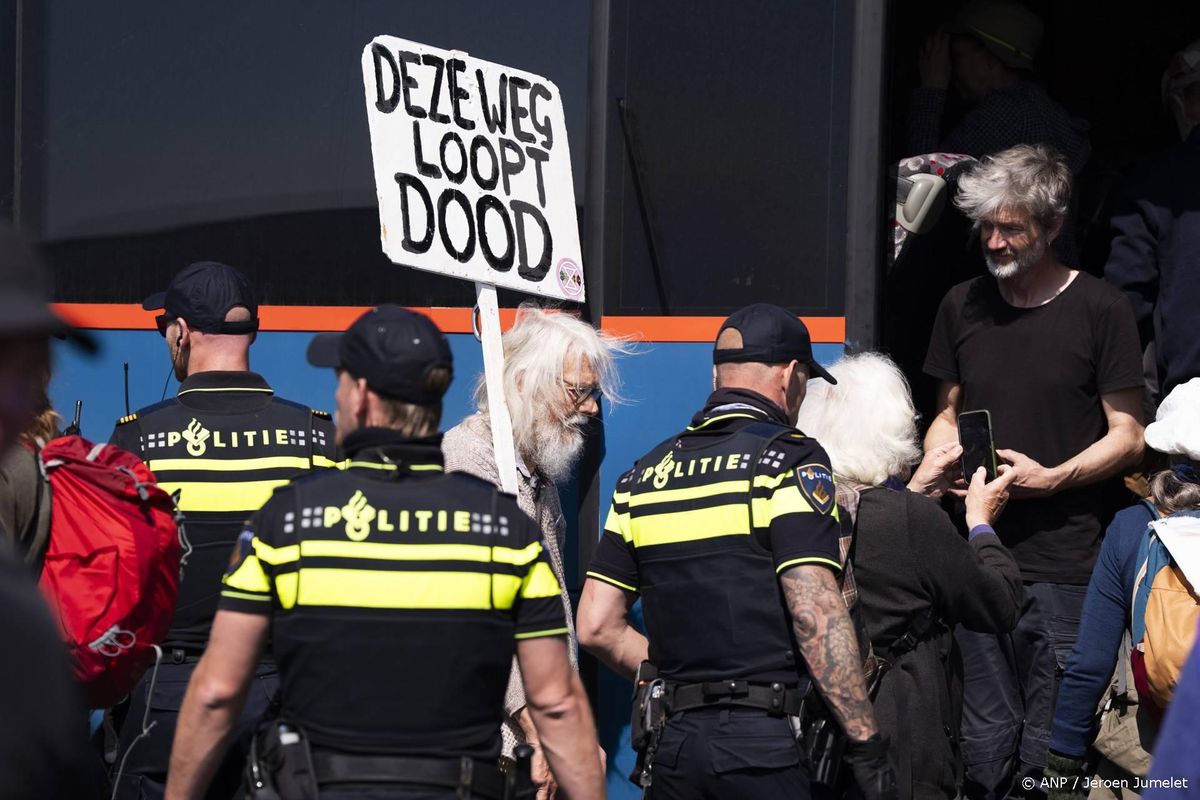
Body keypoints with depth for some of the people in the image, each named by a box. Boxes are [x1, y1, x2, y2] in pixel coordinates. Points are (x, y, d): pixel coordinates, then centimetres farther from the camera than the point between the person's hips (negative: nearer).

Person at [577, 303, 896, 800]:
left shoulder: (644, 475, 15)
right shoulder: (789, 458, -4)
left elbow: (597, 627, 11)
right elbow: (817, 614, -14)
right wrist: (867, 745, -12)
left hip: (674, 741, 6)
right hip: (767, 741, -6)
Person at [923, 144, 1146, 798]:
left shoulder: (1099, 309, -2)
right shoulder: (963, 306, 12)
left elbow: (1127, 435, -1)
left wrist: (1051, 478, -15)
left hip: (1064, 565, -4)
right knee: (984, 740, 7)